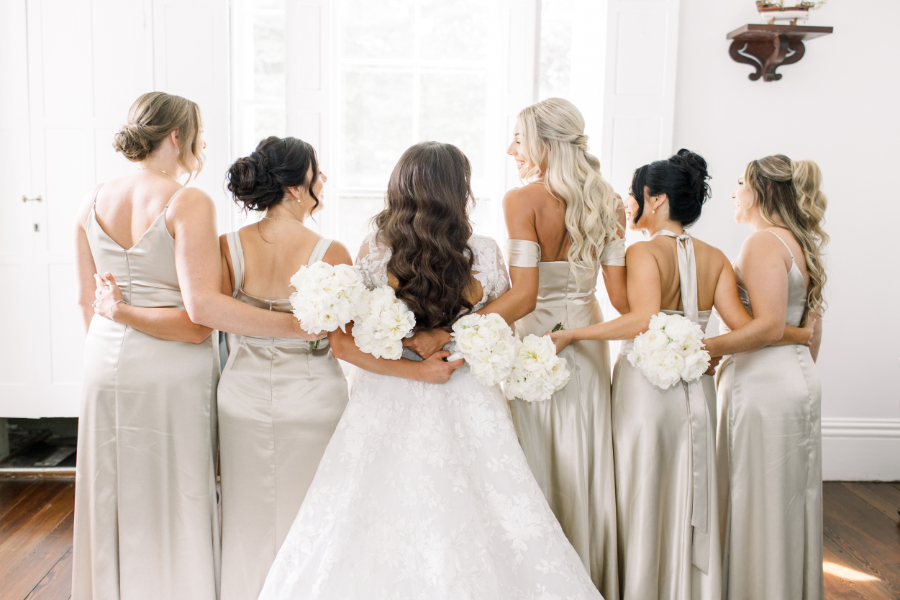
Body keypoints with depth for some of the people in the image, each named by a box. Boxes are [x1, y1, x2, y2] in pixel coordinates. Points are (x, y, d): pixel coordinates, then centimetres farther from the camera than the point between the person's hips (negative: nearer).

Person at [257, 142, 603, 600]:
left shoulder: (373, 253, -9)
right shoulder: (486, 255, -9)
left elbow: (343, 343, -11)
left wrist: (414, 369, -12)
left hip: (389, 405, 0)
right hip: (468, 406, 0)